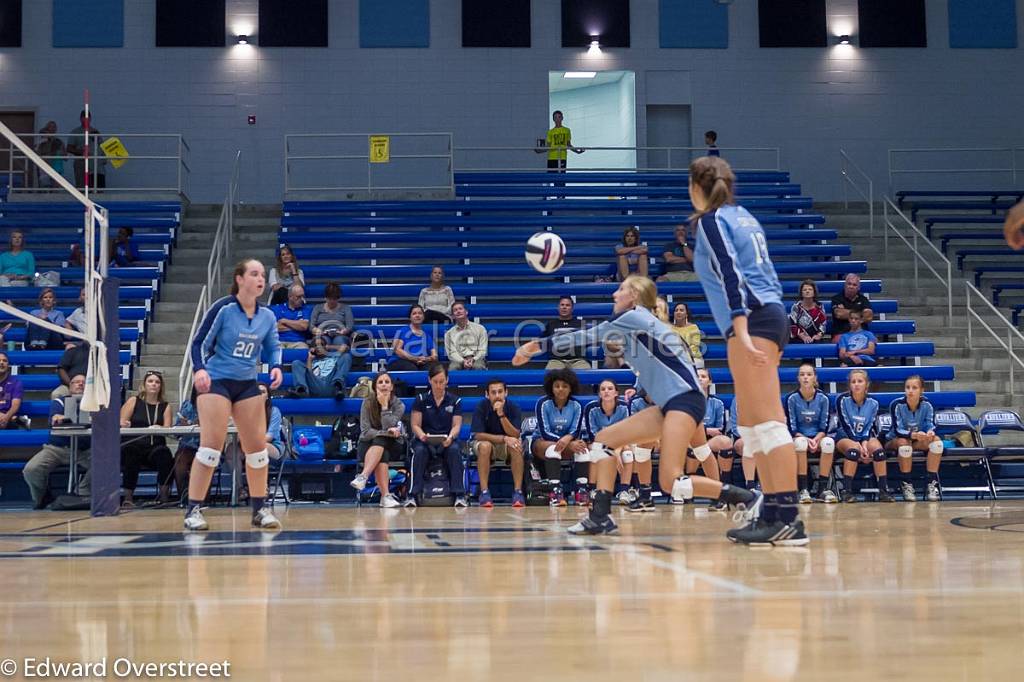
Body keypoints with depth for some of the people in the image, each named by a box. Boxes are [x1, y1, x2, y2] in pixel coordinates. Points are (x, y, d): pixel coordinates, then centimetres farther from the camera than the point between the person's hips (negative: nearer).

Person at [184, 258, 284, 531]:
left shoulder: (267, 316, 2)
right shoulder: (223, 309, -13)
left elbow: (273, 347, 14)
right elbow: (199, 342, -10)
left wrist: (276, 366, -7)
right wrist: (200, 369, -26)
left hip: (247, 384, 6)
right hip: (215, 381, -5)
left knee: (257, 446, 4)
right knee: (211, 445, -12)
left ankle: (259, 509, 16)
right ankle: (192, 510, -5)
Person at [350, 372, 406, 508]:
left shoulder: (398, 405, -3)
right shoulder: (368, 403, -4)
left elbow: (388, 426, -19)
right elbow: (365, 431, -12)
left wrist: (384, 405, -19)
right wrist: (387, 433, -23)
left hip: (392, 446, 0)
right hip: (368, 445, 0)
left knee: (380, 441, -35)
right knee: (382, 454, -35)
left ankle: (363, 477, -52)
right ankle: (386, 495, -49)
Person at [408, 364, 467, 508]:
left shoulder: (455, 401, 8)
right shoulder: (421, 400, 7)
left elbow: (456, 425, 1)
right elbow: (415, 425, 2)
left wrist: (450, 437, -22)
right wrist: (422, 435, -21)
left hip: (447, 441, 0)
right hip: (425, 440, 0)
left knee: (455, 450, -34)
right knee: (419, 451, -34)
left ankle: (460, 495, -31)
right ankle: (413, 495, -31)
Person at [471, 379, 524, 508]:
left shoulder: (513, 407, -13)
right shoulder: (481, 407, -16)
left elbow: (515, 435, -21)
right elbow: (478, 435, -21)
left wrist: (501, 414, -32)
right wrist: (504, 438, -31)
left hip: (506, 445, 1)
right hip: (484, 442, -1)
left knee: (516, 446, -32)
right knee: (485, 446, -36)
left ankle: (518, 491, -28)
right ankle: (484, 492, -33)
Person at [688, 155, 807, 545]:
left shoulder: (711, 221, -3)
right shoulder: (743, 217, 21)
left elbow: (731, 277, -15)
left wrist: (742, 333, -24)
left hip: (752, 320, -9)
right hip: (772, 314, 9)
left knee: (768, 421, -13)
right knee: (750, 425, 10)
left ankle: (789, 520, -17)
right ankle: (772, 513, 9)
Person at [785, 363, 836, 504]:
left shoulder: (823, 398, -3)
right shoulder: (792, 398, -6)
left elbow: (824, 427, -2)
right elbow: (792, 428, -7)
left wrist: (815, 440, -20)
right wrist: (807, 440, -22)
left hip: (818, 438, 1)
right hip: (799, 437, -1)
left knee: (829, 442, -33)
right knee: (800, 442, -37)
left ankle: (823, 488, -26)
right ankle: (803, 490, -35)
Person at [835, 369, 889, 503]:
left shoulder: (873, 403, -3)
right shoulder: (842, 400, -12)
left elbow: (869, 427, -5)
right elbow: (846, 426, -15)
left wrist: (865, 443, -25)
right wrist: (859, 447, -24)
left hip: (866, 437, 3)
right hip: (846, 436, -3)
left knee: (878, 449, -30)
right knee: (853, 450, -36)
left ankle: (883, 491, -27)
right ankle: (847, 491, -34)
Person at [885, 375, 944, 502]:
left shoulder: (926, 405, -11)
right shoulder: (897, 405, -20)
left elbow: (931, 425, -15)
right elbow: (898, 430, -27)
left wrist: (930, 432, -40)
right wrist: (913, 435, -46)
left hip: (919, 442, 3)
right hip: (894, 442, -3)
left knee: (936, 440, -24)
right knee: (904, 442, -37)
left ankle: (932, 483, -23)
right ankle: (905, 484, -26)